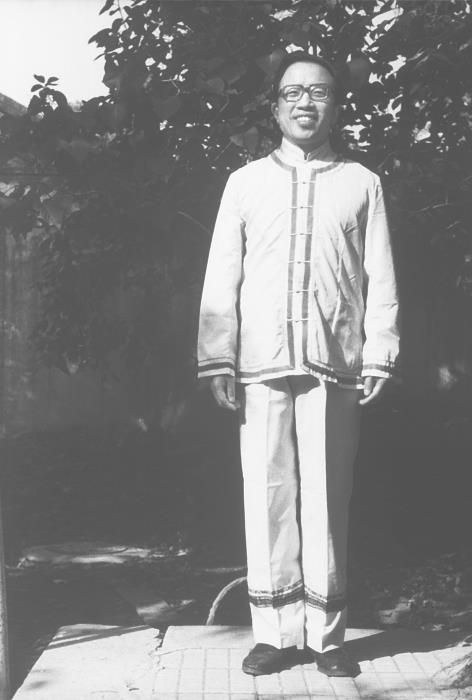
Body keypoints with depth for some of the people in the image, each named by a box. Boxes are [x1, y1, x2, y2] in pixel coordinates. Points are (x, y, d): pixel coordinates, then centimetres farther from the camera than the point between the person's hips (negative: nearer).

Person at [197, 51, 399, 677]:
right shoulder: (246, 183, 13)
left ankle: (325, 634, 7)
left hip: (334, 366, -1)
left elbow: (380, 280, 8)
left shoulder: (362, 184, 12)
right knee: (267, 495, -1)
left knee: (326, 498, -1)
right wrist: (218, 361, 0)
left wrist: (378, 356, -2)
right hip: (261, 365, 1)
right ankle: (275, 632, 6)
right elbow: (221, 279, 9)